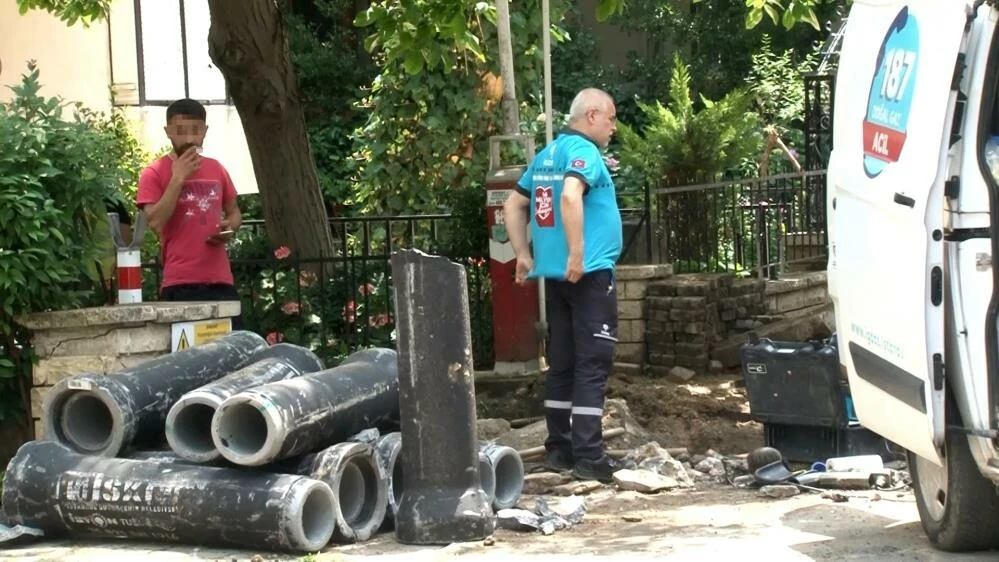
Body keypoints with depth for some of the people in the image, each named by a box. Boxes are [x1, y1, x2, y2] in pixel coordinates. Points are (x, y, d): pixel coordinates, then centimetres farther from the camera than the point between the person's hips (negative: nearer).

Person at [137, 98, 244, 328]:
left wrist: (230, 227, 3)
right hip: (180, 283, -5)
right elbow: (155, 222, -14)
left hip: (221, 280, 5)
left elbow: (233, 211, 26)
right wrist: (178, 179, -14)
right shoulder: (154, 174, -2)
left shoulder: (216, 169, 14)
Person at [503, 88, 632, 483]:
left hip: (555, 274, 9)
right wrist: (577, 254, -27)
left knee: (562, 364, 12)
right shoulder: (583, 150, -10)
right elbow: (570, 196, -28)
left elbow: (513, 206, 21)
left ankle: (559, 450, 16)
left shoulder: (547, 154, 16)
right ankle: (588, 457, -10)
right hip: (588, 273, -9)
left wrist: (523, 255, 19)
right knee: (593, 364, -8)